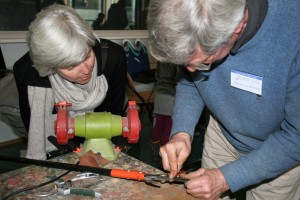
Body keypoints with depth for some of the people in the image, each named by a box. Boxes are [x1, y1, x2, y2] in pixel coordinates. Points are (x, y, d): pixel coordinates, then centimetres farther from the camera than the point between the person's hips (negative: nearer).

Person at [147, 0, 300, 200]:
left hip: (283, 151, -3)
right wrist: (182, 132, -22)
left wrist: (226, 178, -27)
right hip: (223, 132, 4)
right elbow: (188, 83, -7)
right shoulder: (198, 24, -24)